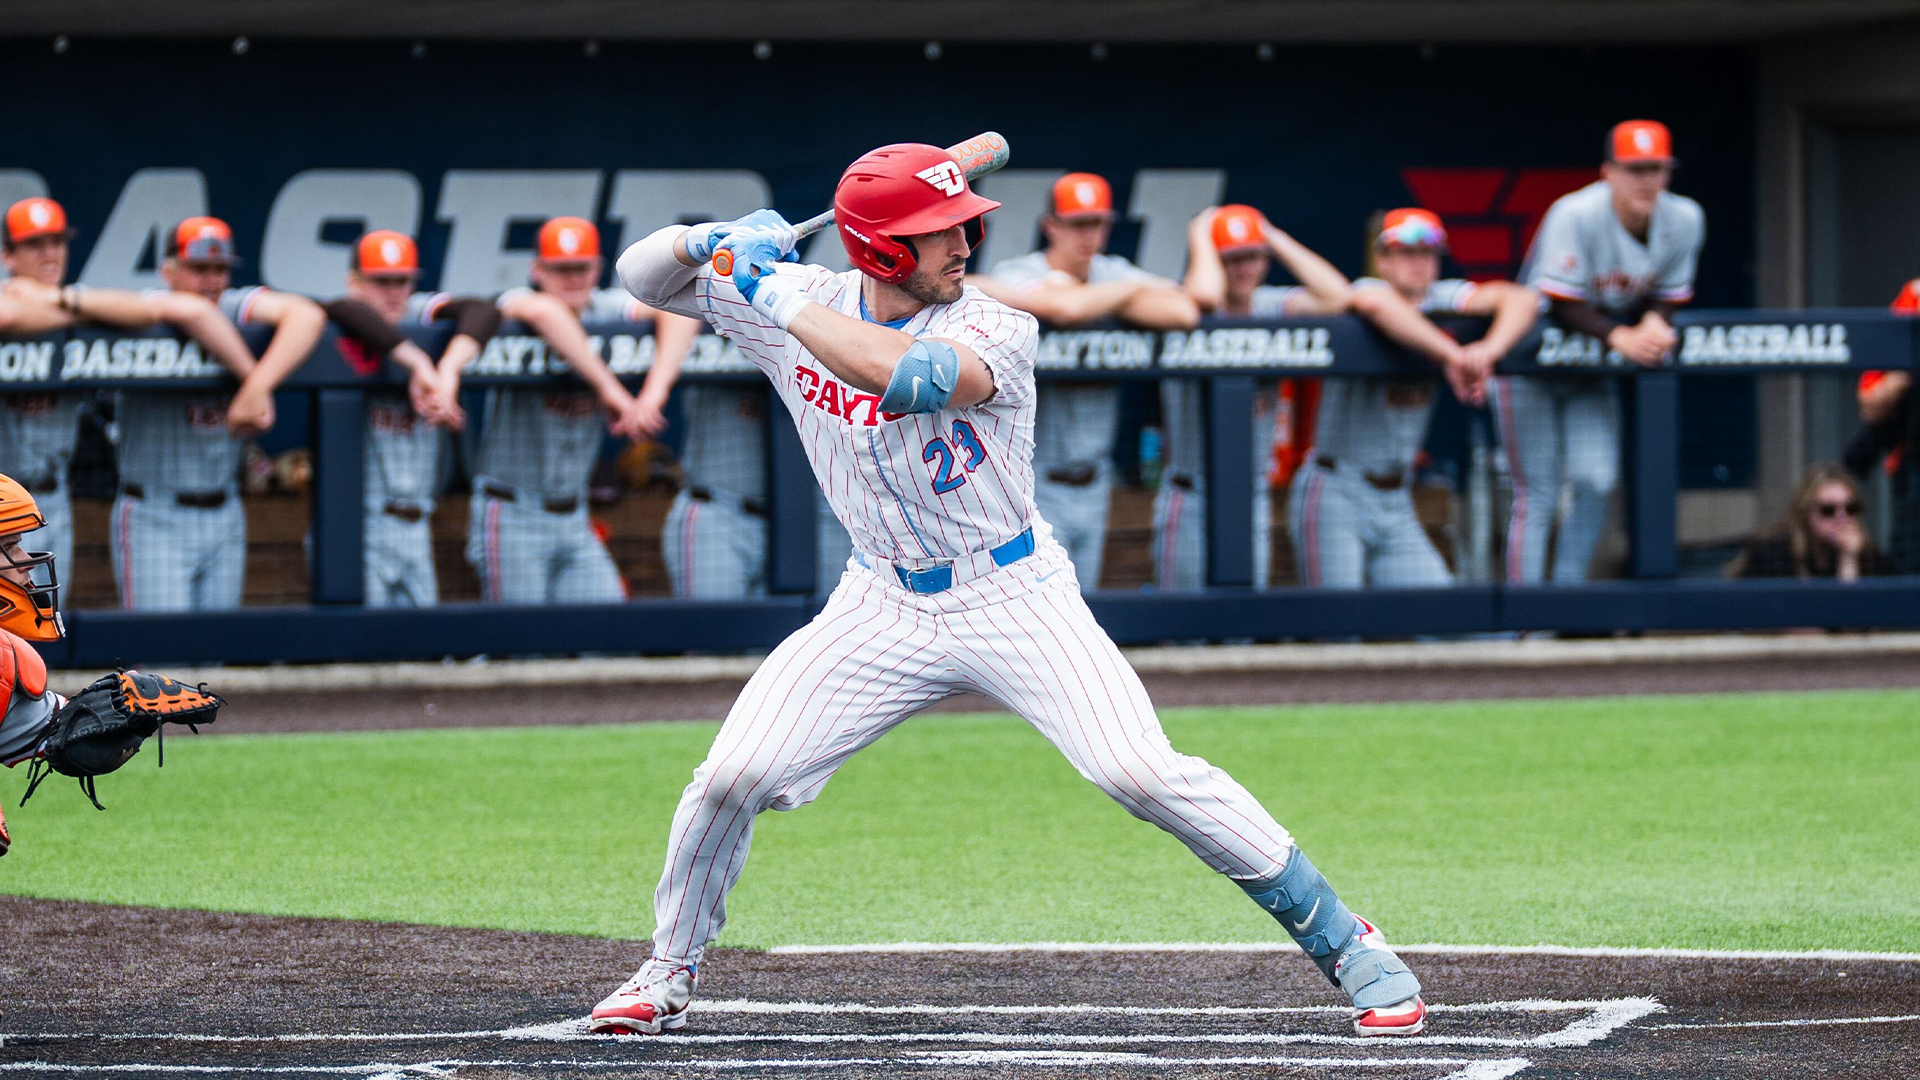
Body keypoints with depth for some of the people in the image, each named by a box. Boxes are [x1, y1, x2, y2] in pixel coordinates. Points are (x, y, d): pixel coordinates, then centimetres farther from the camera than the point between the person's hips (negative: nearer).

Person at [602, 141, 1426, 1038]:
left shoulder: (996, 331, -18)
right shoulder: (798, 304, -4)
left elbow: (914, 374, -40)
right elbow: (643, 275, 2)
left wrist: (782, 302, -33)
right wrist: (709, 241, -20)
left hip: (1015, 599, -3)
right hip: (885, 609, 4)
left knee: (1144, 774, -19)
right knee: (732, 777, -9)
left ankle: (1342, 941, -8)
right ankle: (670, 971, 17)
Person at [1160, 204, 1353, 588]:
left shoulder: (1272, 307, 3)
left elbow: (1337, 297, -13)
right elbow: (1204, 294, -36)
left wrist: (1277, 239, -7)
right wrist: (1199, 235, -16)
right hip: (1190, 498, -5)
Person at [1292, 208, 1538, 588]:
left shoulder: (1441, 298, 3)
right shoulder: (1367, 288, -10)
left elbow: (1520, 299, -9)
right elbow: (1377, 304, -37)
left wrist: (1488, 350, -28)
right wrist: (1452, 356, -41)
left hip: (1396, 506, 6)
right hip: (1335, 500, -6)